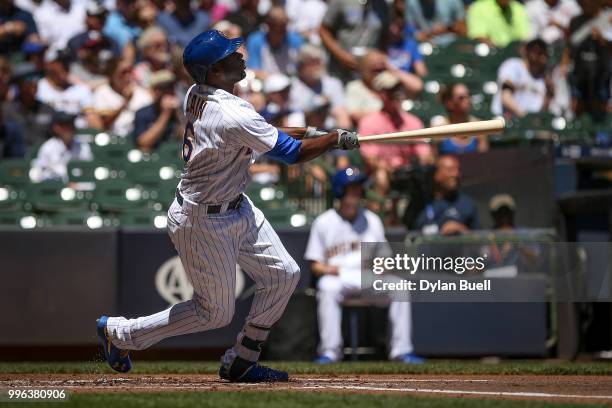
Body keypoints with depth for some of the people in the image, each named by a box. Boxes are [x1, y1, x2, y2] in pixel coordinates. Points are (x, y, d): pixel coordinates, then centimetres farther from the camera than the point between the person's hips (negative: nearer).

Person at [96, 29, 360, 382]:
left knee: (283, 274, 9)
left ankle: (240, 363, 20)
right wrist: (337, 139, -9)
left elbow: (254, 133, 13)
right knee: (215, 312, 5)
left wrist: (307, 132, 5)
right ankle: (119, 333, 19)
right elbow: (293, 154, -23)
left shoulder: (197, 96, -2)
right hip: (203, 222, -9)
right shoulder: (232, 115, -30)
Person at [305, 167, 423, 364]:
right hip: (337, 277, -3)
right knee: (327, 288, -38)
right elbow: (315, 264, 5)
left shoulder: (372, 220, 14)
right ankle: (330, 351, -34)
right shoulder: (323, 222, 5)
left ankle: (401, 350, -22)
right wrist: (327, 269, -18)